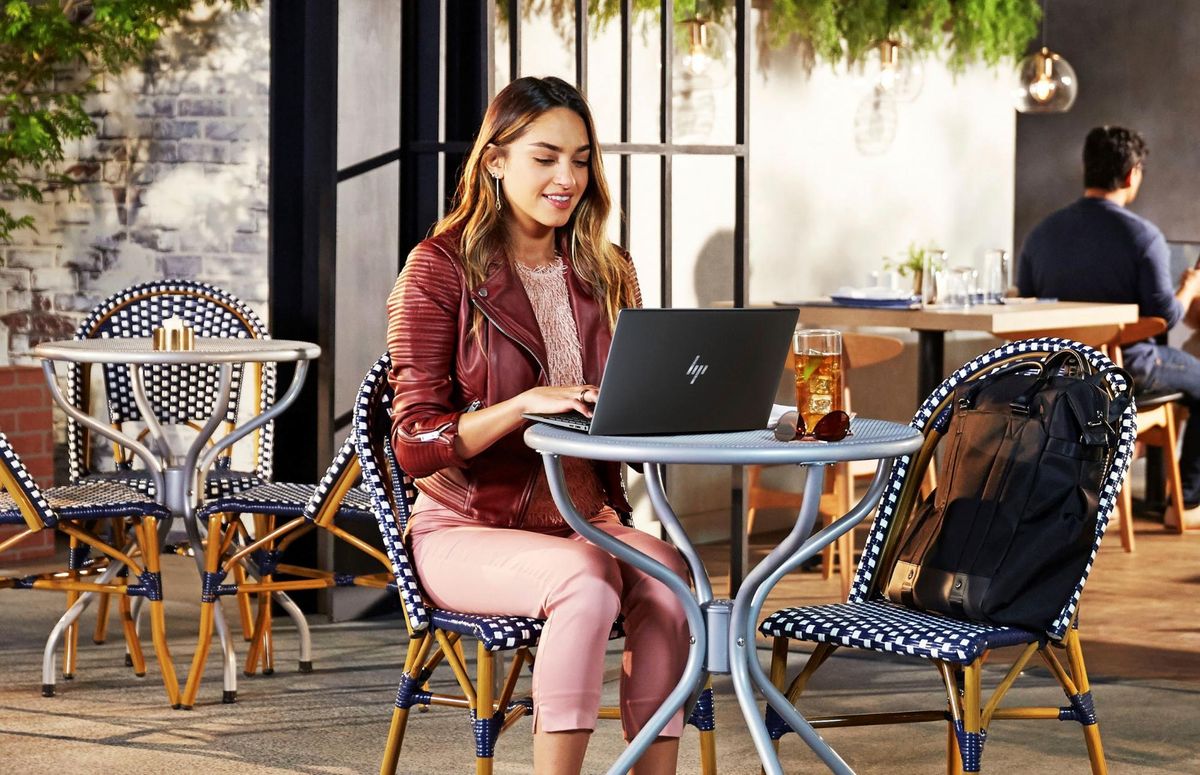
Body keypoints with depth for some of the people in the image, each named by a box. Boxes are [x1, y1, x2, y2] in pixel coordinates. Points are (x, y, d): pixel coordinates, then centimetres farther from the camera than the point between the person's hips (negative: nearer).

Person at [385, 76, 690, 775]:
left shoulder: (607, 273, 12)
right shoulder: (441, 269, -4)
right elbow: (416, 445, -9)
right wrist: (527, 403, -24)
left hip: (583, 519, 4)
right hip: (468, 527, -4)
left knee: (666, 577, -29)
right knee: (587, 584, -35)